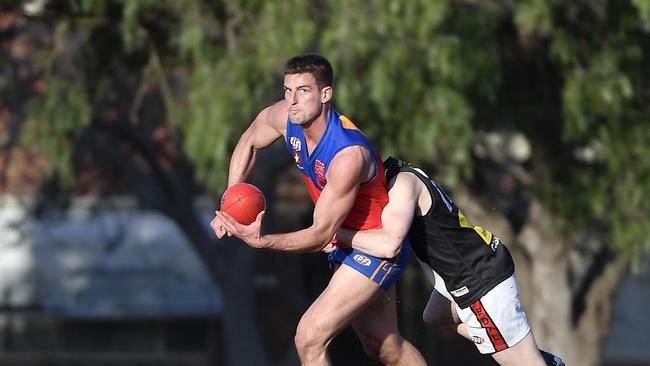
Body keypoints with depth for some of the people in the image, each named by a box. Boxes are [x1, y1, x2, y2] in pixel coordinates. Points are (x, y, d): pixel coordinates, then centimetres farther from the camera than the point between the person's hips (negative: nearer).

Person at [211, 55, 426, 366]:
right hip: (345, 244, 9)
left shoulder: (349, 155, -34)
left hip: (377, 249, -9)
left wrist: (261, 242, -42)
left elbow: (321, 234, -30)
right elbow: (249, 142, 10)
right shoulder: (285, 117, -13)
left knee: (309, 339, -18)